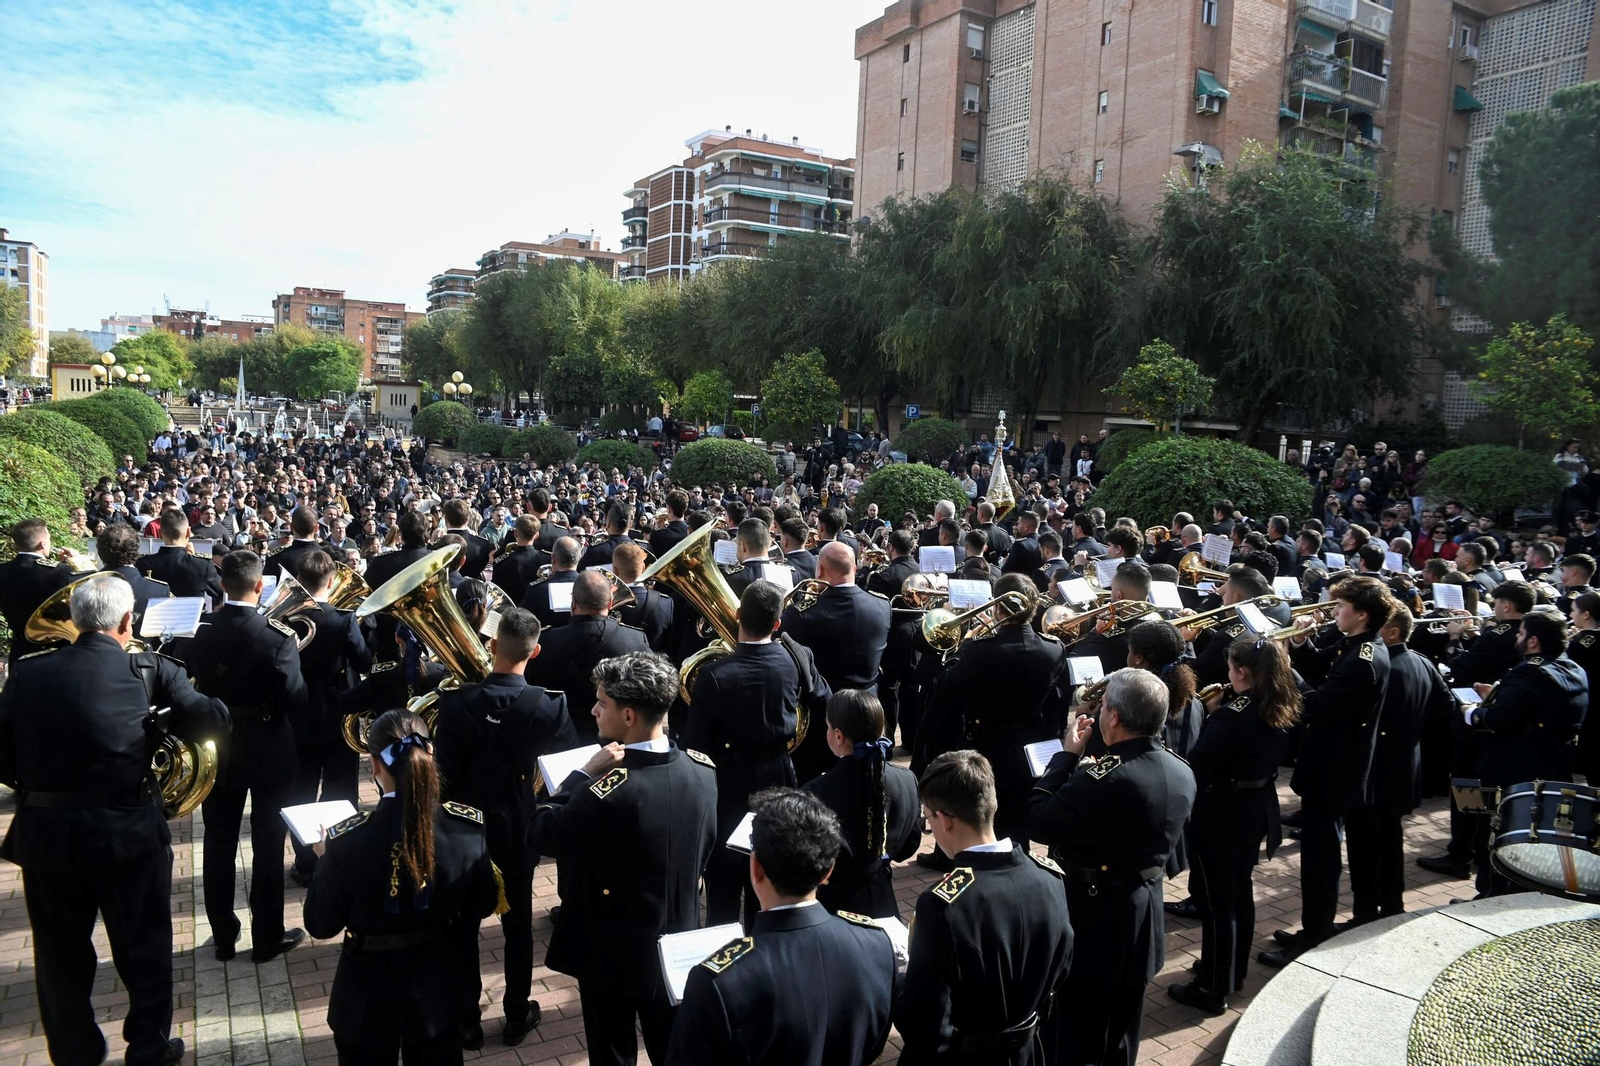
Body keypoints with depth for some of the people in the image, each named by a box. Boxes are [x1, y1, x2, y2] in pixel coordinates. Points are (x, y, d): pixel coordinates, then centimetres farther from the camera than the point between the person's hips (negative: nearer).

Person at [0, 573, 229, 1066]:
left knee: (61, 955, 21)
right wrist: (168, 720, 13)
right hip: (127, 831, -2)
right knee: (144, 950, 16)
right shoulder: (150, 670, -9)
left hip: (43, 833, 3)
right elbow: (214, 720, -6)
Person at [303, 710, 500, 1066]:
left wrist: (324, 860, 3)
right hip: (439, 987, 2)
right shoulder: (469, 826, -19)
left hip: (371, 997, -2)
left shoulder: (347, 840, -27)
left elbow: (321, 925, -11)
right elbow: (483, 906, -4)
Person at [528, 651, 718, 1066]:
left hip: (615, 953, -5)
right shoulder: (702, 768, -11)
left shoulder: (613, 789, -32)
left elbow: (539, 835, -18)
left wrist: (584, 774, -15)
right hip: (679, 943, 5)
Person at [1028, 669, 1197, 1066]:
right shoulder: (1182, 773, -5)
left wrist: (1067, 754, -14)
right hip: (1144, 914, 7)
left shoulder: (1104, 778, -31)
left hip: (1093, 917, -7)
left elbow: (1039, 822, -21)